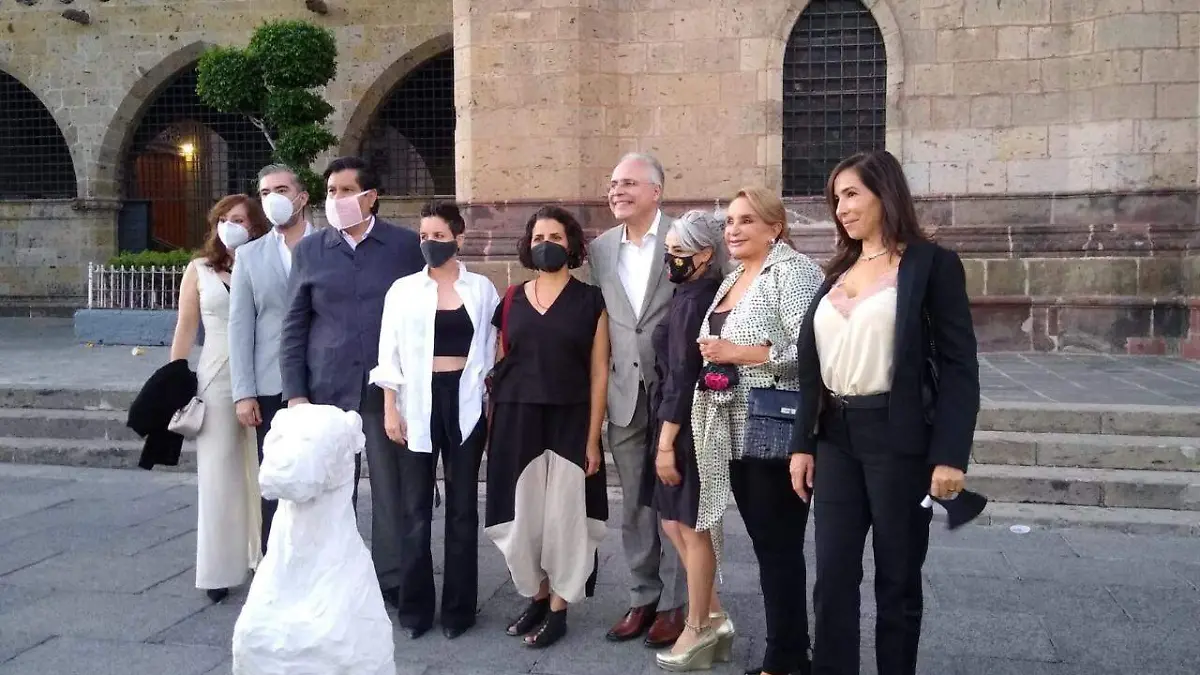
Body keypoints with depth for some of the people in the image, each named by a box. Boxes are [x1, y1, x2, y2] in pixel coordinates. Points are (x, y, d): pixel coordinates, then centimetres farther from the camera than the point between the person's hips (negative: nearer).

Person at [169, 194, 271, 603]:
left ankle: (266, 557, 22)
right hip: (217, 380, 1)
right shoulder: (199, 271, 6)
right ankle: (219, 569, 11)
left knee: (264, 473, 8)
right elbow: (185, 330, 7)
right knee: (218, 474, 4)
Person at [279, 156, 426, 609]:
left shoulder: (407, 246, 2)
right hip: (327, 390, 1)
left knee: (392, 491, 4)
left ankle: (393, 580, 16)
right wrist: (295, 394, 0)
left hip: (389, 389, -1)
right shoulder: (309, 250, 7)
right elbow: (294, 329, 7)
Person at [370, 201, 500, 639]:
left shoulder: (482, 289, 4)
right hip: (418, 402, 0)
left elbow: (492, 348, 7)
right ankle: (415, 606, 14)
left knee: (462, 505, 6)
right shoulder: (403, 289, 4)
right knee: (415, 507, 3)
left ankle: (459, 607, 16)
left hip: (466, 401, 0)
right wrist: (390, 408, -4)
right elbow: (390, 353, 3)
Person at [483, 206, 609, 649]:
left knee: (562, 515, 2)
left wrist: (593, 438, -8)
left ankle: (557, 610, 15)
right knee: (523, 516, 6)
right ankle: (537, 597, 25)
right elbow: (500, 367, 10)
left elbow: (599, 374, -2)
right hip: (516, 421, 3)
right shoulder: (512, 300, 8)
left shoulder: (590, 301, 0)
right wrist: (494, 427, 3)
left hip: (568, 421, -2)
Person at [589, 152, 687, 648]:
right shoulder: (601, 248, 8)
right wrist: (601, 389, 8)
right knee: (634, 502, 13)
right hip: (624, 392, 5)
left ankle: (673, 603, 16)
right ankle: (642, 598, 25)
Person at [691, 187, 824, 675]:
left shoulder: (792, 270, -11)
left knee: (779, 547, 0)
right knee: (764, 544, 14)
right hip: (737, 433, 9)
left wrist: (737, 352, -19)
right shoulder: (733, 279, 17)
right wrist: (713, 353, 9)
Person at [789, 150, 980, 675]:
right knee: (832, 576, 6)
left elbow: (959, 366, -8)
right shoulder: (838, 271, 13)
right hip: (836, 438, 5)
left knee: (897, 578, 7)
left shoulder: (932, 264, -4)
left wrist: (950, 455, -16)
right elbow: (814, 365, 13)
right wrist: (803, 444, 7)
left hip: (898, 438, -5)